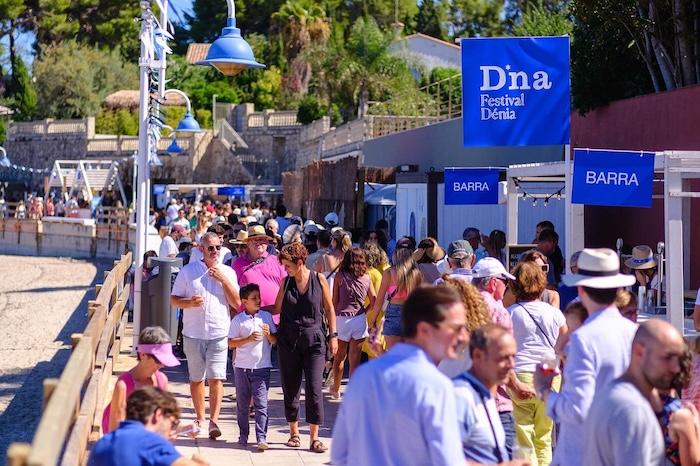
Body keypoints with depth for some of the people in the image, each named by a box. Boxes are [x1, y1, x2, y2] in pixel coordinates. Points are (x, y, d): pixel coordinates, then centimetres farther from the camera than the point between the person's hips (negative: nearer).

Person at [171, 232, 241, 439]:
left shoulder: (228, 272, 6)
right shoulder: (188, 271, 3)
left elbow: (237, 303, 0)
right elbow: (174, 299, 6)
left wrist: (223, 280, -9)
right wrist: (190, 302, -14)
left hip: (219, 334, -1)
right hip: (193, 334, 1)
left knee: (216, 378, -11)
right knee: (196, 378, 11)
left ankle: (213, 421, -12)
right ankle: (200, 418, 24)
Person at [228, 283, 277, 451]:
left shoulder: (266, 316, 6)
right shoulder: (238, 320, 1)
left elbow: (275, 340, 10)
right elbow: (231, 343, -1)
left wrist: (269, 335, -11)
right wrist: (249, 339, -13)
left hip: (262, 367, 0)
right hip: (242, 367, 0)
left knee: (261, 404, -6)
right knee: (242, 404, 10)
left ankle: (261, 438, -7)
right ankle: (243, 435, 21)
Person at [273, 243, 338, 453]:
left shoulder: (319, 279, -2)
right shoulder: (286, 282, 5)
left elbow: (329, 309, 5)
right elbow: (277, 308, 11)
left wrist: (333, 335, 2)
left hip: (314, 339, -3)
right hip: (288, 340, 3)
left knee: (314, 388, -7)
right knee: (290, 387, 7)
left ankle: (314, 437, -3)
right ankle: (294, 432, 20)